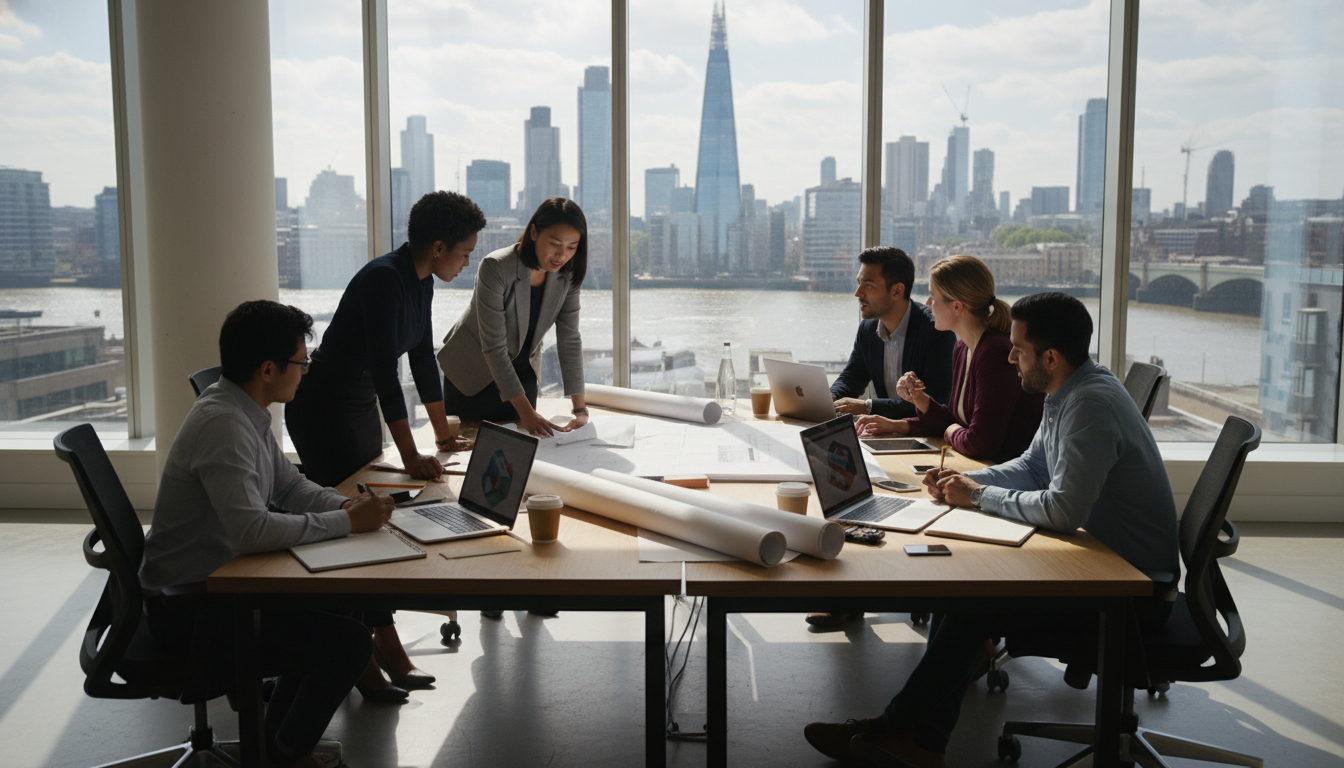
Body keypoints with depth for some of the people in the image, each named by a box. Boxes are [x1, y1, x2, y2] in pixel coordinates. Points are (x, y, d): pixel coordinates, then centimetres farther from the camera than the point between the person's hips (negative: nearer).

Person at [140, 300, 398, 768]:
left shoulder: (246, 413, 5)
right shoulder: (222, 424, -27)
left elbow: (290, 486, 14)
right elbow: (254, 531, -36)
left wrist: (347, 505, -5)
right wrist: (347, 523, -26)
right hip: (187, 612, -10)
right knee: (350, 644, -13)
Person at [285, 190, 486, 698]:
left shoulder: (420, 282, 4)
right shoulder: (384, 279, -24)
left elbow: (423, 358, 12)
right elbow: (384, 369, -30)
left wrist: (443, 433, 14)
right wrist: (410, 455, -31)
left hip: (361, 407, 9)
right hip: (322, 412, -9)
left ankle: (384, 645, 14)